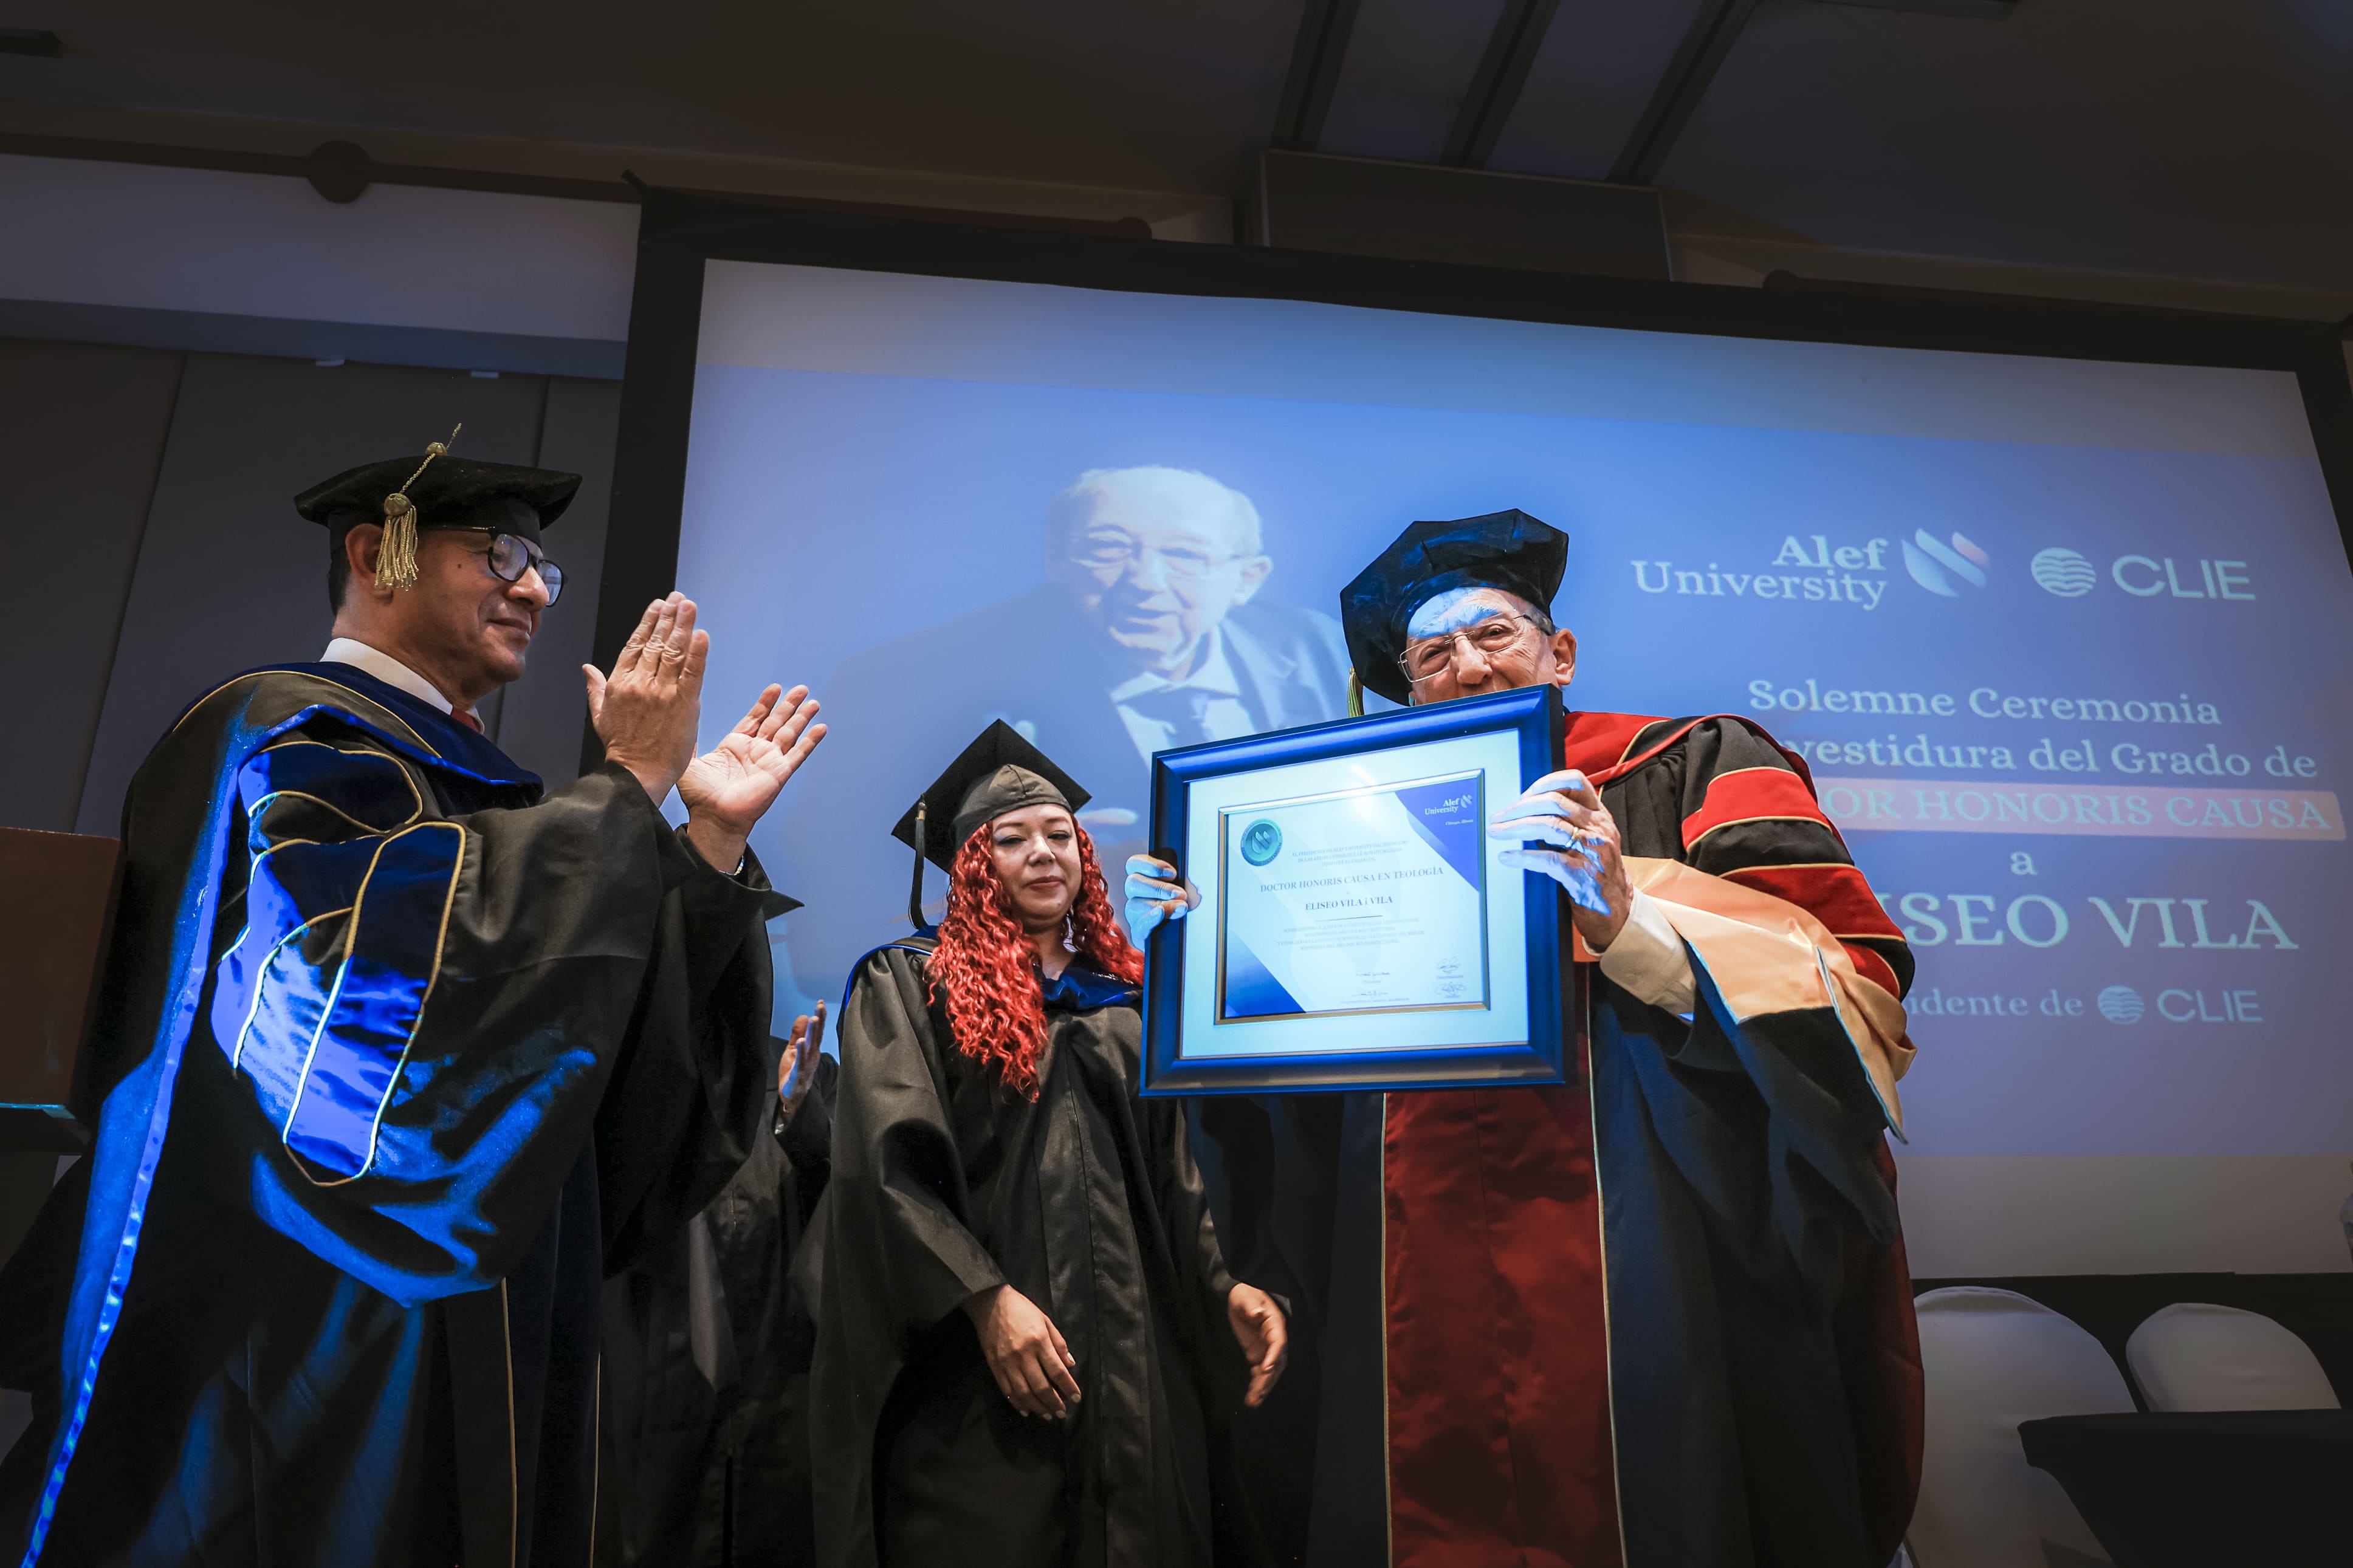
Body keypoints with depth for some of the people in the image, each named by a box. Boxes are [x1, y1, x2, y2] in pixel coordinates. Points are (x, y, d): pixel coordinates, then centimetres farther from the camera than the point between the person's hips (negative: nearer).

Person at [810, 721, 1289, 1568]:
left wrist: (1222, 1286, 2)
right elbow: (887, 1167, -9)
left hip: (1135, 1357, 4)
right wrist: (986, 1297, -18)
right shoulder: (908, 984, 1)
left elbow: (1173, 1173, 16)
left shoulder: (1127, 997, 15)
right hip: (975, 1369, -4)